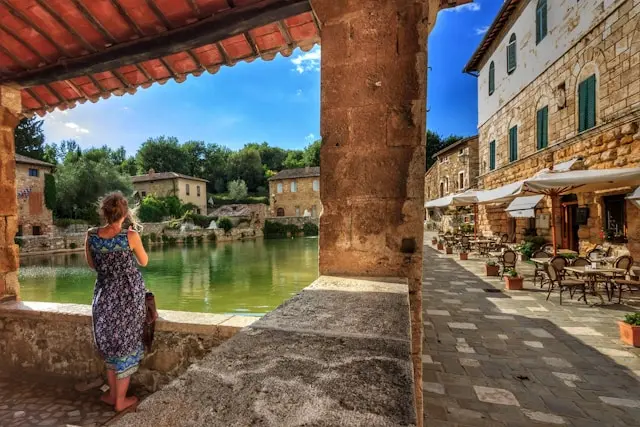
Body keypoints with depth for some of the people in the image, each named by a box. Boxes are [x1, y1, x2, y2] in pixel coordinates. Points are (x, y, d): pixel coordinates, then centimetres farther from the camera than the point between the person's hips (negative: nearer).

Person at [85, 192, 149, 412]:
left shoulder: (91, 235, -6)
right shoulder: (130, 236, -17)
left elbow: (92, 265, 8)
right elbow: (144, 262, -2)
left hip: (105, 294, 4)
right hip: (129, 294, -4)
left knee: (111, 344, 21)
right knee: (126, 344, 10)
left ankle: (113, 394, 33)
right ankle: (121, 400, 22)